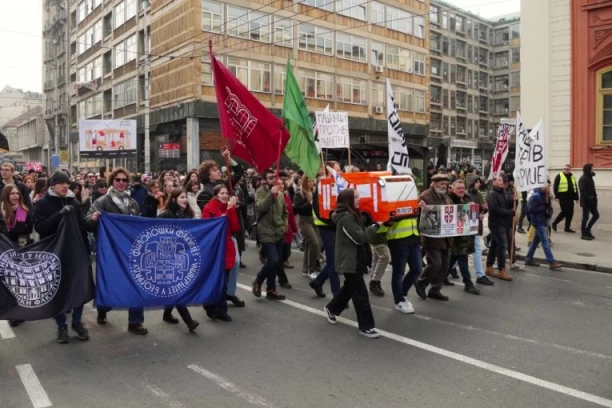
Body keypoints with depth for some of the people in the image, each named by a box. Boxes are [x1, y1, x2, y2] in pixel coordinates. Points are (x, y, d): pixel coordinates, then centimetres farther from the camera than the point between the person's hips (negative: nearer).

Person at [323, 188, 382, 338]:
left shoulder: (352, 215, 13)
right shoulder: (345, 217, -20)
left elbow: (362, 233, 16)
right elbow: (360, 237, -23)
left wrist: (375, 227, 1)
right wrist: (376, 226, -13)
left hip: (353, 259, 10)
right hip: (349, 261, -10)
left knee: (349, 288, 22)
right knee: (361, 293, -5)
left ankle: (332, 308, 41)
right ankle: (366, 326, 3)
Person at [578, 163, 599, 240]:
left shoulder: (589, 178, 15)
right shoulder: (583, 179, -14)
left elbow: (592, 190, 16)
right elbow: (583, 191, -20)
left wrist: (594, 198, 8)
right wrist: (589, 199, -22)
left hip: (591, 201, 9)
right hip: (586, 201, -9)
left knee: (596, 215, 10)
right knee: (585, 217, -3)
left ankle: (587, 230, 21)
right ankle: (584, 234, 5)